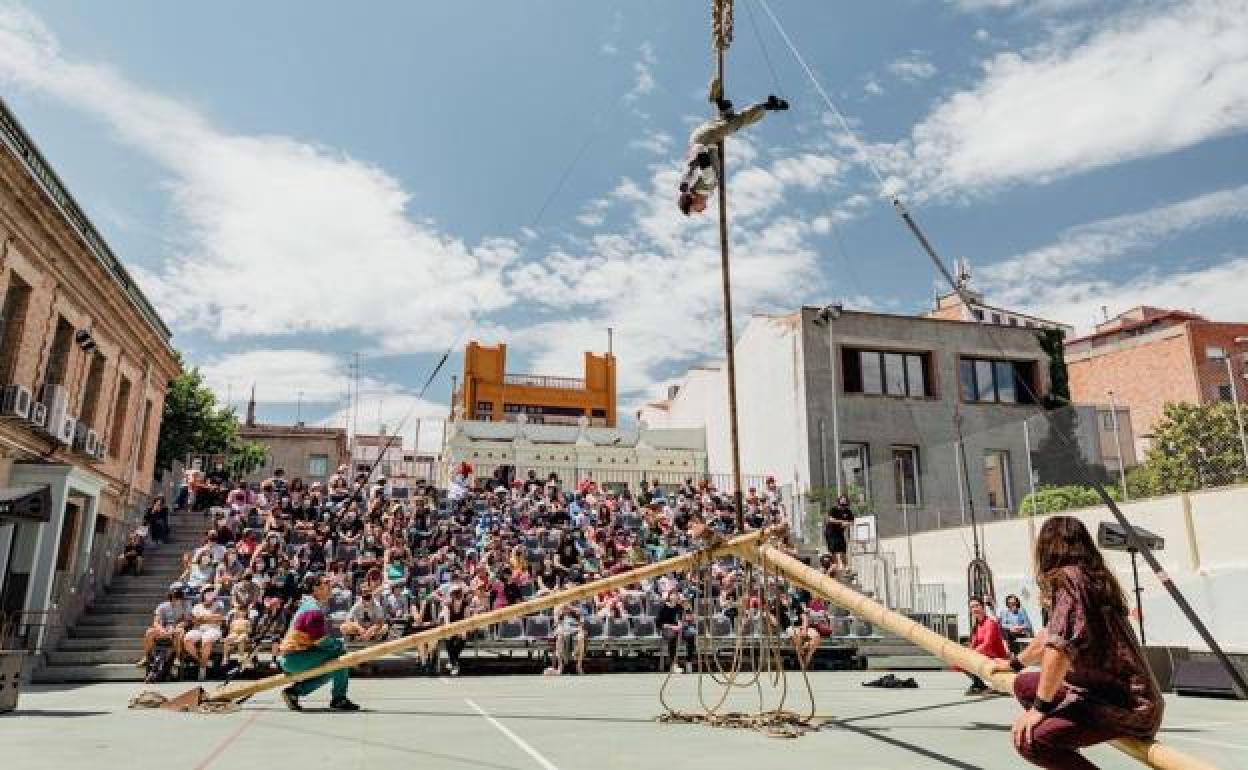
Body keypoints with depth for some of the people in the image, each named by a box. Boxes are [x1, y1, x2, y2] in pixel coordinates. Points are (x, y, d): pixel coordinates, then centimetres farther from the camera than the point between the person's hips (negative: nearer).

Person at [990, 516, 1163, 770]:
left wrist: (1040, 707, -16)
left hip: (1127, 705, -10)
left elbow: (1059, 646, -26)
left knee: (1026, 738, -22)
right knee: (1024, 685, 19)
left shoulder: (1067, 578, -15)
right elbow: (1050, 633, 28)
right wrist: (1015, 662, 42)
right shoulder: (1095, 578, 14)